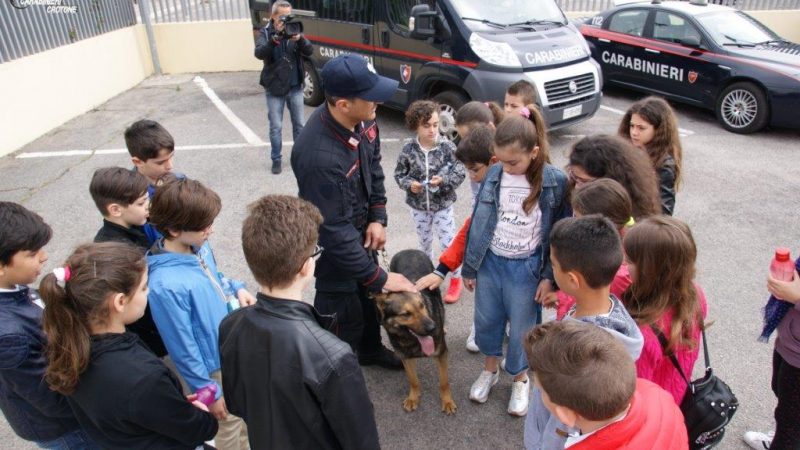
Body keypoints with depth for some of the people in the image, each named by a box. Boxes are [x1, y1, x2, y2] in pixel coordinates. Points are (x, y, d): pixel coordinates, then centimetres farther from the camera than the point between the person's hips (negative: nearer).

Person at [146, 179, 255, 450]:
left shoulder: (200, 247, -10)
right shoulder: (166, 286, -32)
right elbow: (183, 348, -22)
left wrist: (237, 288, -7)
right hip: (216, 366, -7)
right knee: (230, 424, 18)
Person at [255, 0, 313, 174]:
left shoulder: (295, 31, 3)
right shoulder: (265, 33, -3)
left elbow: (309, 51, -10)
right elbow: (259, 53, -21)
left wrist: (299, 38, -30)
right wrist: (275, 38, -34)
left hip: (295, 87, 2)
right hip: (275, 88, -2)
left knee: (299, 124, 12)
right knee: (276, 127, 4)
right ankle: (276, 159, 15)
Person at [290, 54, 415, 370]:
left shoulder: (362, 120, -15)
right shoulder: (318, 155, -39)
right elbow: (335, 231, -32)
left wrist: (378, 217, -3)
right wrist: (380, 277, -25)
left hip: (360, 228, 8)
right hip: (332, 244, -8)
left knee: (368, 293, 26)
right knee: (344, 315, 7)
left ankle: (370, 350, 53)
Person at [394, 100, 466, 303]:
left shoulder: (448, 148, -14)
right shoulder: (408, 150, -11)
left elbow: (460, 173, -11)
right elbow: (399, 174, -1)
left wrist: (443, 180, -27)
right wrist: (409, 184, -20)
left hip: (443, 205, -2)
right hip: (419, 206, 2)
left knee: (448, 243, 5)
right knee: (425, 243, 19)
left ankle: (456, 278, 26)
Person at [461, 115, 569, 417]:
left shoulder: (555, 182, -14)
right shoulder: (494, 175, -7)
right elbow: (479, 222, 2)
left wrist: (549, 276, -6)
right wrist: (469, 267, 6)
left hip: (526, 268, -3)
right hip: (489, 262, 3)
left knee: (522, 327, 12)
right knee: (486, 320, 17)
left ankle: (521, 380, 38)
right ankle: (489, 370, 43)